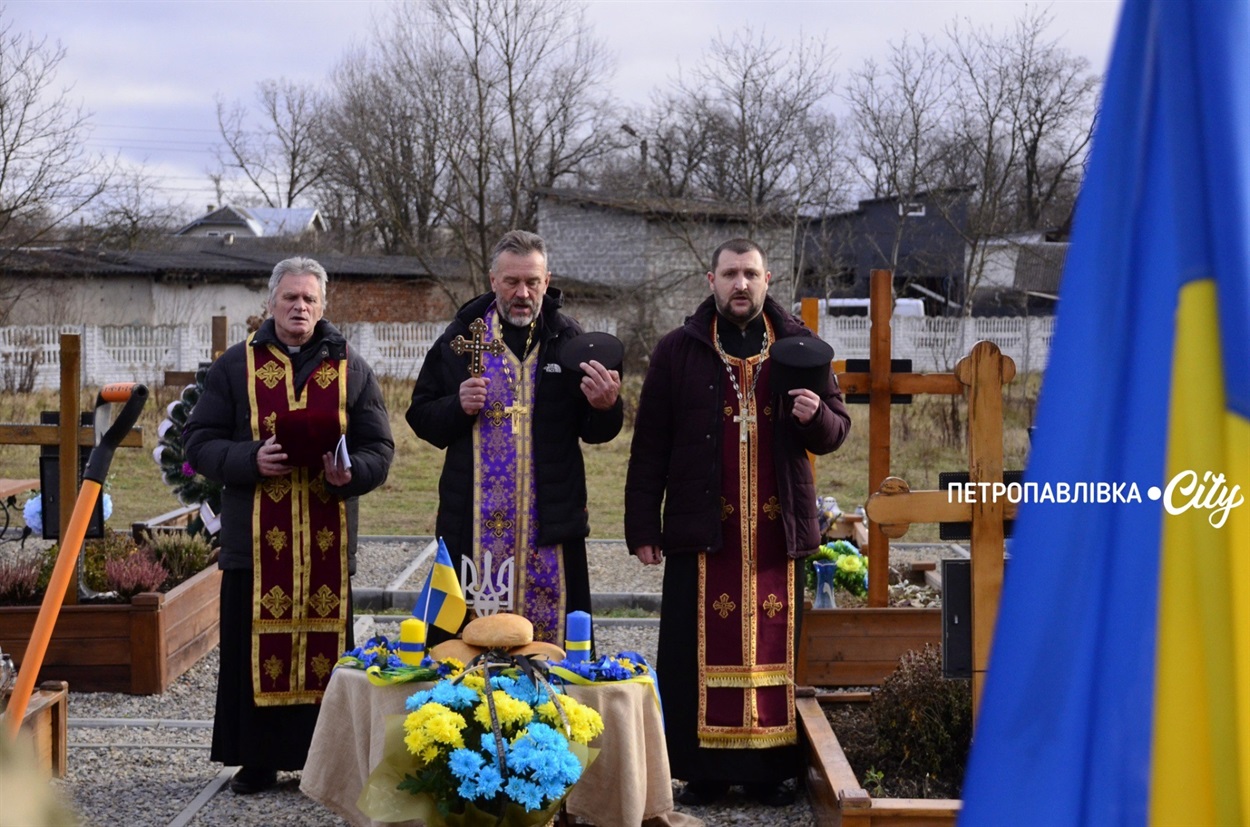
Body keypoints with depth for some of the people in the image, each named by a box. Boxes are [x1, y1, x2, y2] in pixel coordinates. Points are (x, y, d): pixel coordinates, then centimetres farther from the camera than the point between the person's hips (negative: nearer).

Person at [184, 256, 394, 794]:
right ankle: (257, 760, 13)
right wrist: (250, 460, -16)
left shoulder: (350, 369, 9)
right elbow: (199, 441, 2)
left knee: (325, 645, 4)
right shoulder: (236, 366, 6)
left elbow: (379, 448, 7)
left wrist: (351, 472, -15)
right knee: (256, 645, 2)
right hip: (256, 541, -1)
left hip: (328, 540, 1)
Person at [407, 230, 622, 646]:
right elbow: (421, 415, 9)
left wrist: (606, 407, -17)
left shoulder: (569, 341, 4)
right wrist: (458, 407, -11)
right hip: (474, 523, 0)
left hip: (550, 521, 0)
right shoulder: (462, 338, 5)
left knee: (551, 634, 4)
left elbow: (597, 431, 5)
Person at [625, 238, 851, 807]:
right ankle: (703, 769, 11)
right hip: (702, 526, -1)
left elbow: (835, 430, 11)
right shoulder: (678, 351, 4)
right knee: (700, 651, 0)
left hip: (778, 529, 1)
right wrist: (642, 528, 0)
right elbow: (649, 445, 3)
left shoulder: (800, 347, 7)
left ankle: (770, 769, 15)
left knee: (774, 648, 4)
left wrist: (817, 416, -13)